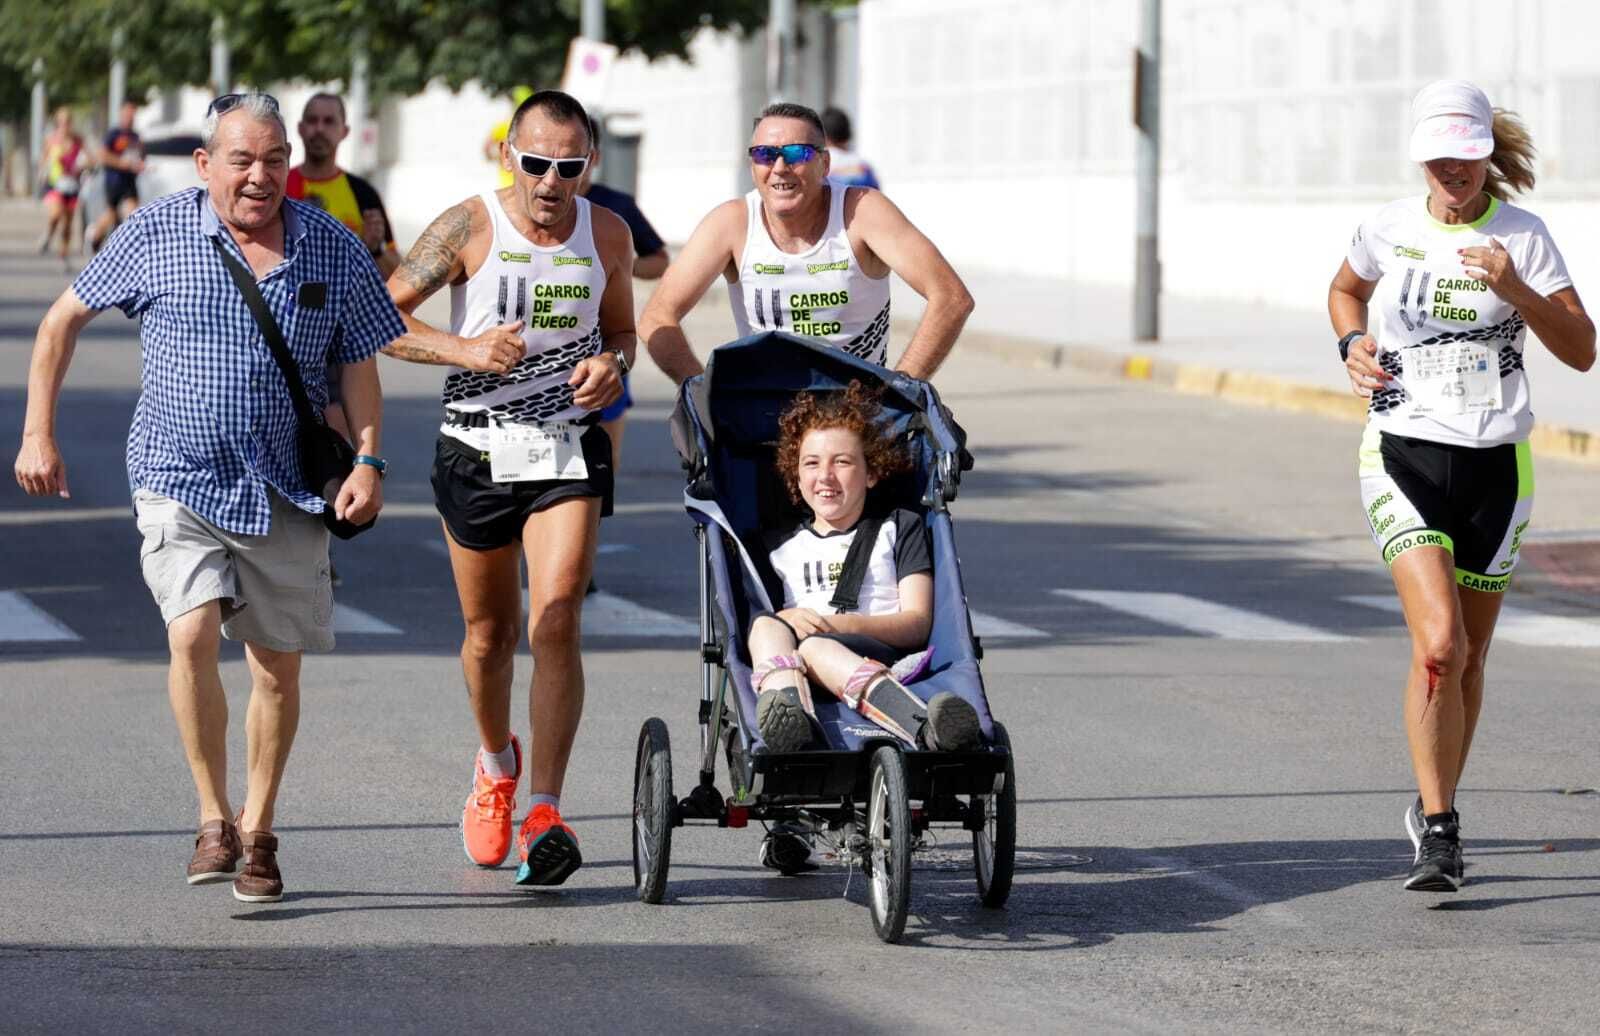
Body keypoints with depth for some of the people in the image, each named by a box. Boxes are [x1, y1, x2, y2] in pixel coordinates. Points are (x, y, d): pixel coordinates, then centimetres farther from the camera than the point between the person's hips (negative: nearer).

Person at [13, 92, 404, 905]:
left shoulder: (333, 249, 0)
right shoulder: (156, 235, -4)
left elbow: (360, 364, 7)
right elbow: (64, 319, 7)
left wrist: (367, 461, -7)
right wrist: (37, 433, 3)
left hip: (287, 494, 2)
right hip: (181, 481, -2)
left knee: (279, 666, 7)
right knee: (194, 634, -21)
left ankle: (256, 830, 24)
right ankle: (212, 817, -8)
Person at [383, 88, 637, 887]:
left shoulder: (607, 235, 1)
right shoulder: (470, 228, -8)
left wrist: (612, 365, -7)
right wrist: (464, 349, -23)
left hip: (569, 449, 0)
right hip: (477, 451, 0)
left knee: (555, 623, -17)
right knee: (489, 633, 14)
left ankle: (545, 814, -18)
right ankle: (496, 764, 44)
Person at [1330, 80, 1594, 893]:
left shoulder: (1523, 237, -2)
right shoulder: (1390, 229, 1)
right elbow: (1345, 289, 23)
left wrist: (1515, 289, -19)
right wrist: (1353, 344, 3)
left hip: (1495, 462, 1)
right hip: (1404, 453, -1)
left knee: (1467, 656, 10)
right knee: (1439, 643, -19)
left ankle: (1435, 810, 31)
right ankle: (1439, 830, -13)